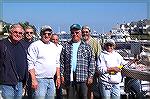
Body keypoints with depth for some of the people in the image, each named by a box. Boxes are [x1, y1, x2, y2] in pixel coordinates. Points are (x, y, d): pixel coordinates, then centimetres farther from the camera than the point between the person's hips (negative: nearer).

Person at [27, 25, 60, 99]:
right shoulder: (35, 45, -7)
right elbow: (31, 64, -12)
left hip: (51, 80, 7)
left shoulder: (54, 46, 15)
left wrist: (58, 77, 14)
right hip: (40, 80, -7)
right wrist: (33, 80, -18)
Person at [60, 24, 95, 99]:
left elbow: (91, 62, 5)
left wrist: (90, 76, -3)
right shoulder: (66, 46, 12)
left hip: (83, 78, -1)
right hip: (69, 78, 1)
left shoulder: (87, 47, 10)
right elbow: (62, 61, 7)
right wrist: (61, 75, 0)